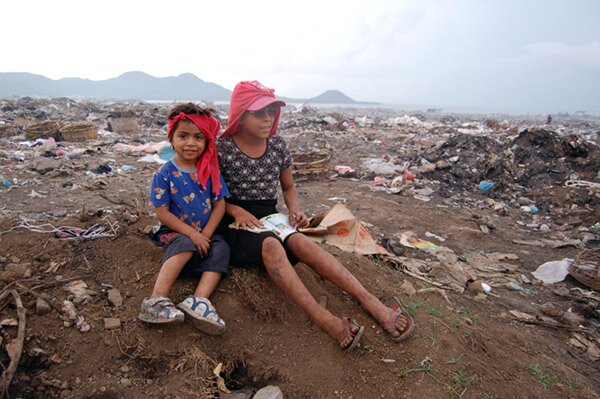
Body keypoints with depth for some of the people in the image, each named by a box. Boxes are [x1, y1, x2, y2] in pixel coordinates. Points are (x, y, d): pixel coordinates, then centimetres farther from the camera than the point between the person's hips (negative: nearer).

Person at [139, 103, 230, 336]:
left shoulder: (210, 170, 1)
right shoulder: (166, 174, -7)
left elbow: (219, 205, -1)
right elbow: (162, 212, -10)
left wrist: (205, 235, -13)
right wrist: (192, 234, -18)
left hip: (206, 232, 3)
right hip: (175, 232, -3)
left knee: (221, 248, -24)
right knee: (186, 246, -33)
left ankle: (199, 300, -37)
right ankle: (157, 299, -34)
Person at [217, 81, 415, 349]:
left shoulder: (277, 146, 5)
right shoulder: (222, 148, -6)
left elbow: (288, 187, 17)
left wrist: (294, 210, -3)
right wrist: (236, 210, -18)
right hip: (236, 225, -3)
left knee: (300, 242, -29)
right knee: (270, 245, -37)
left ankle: (372, 303, -35)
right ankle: (326, 320, -43)